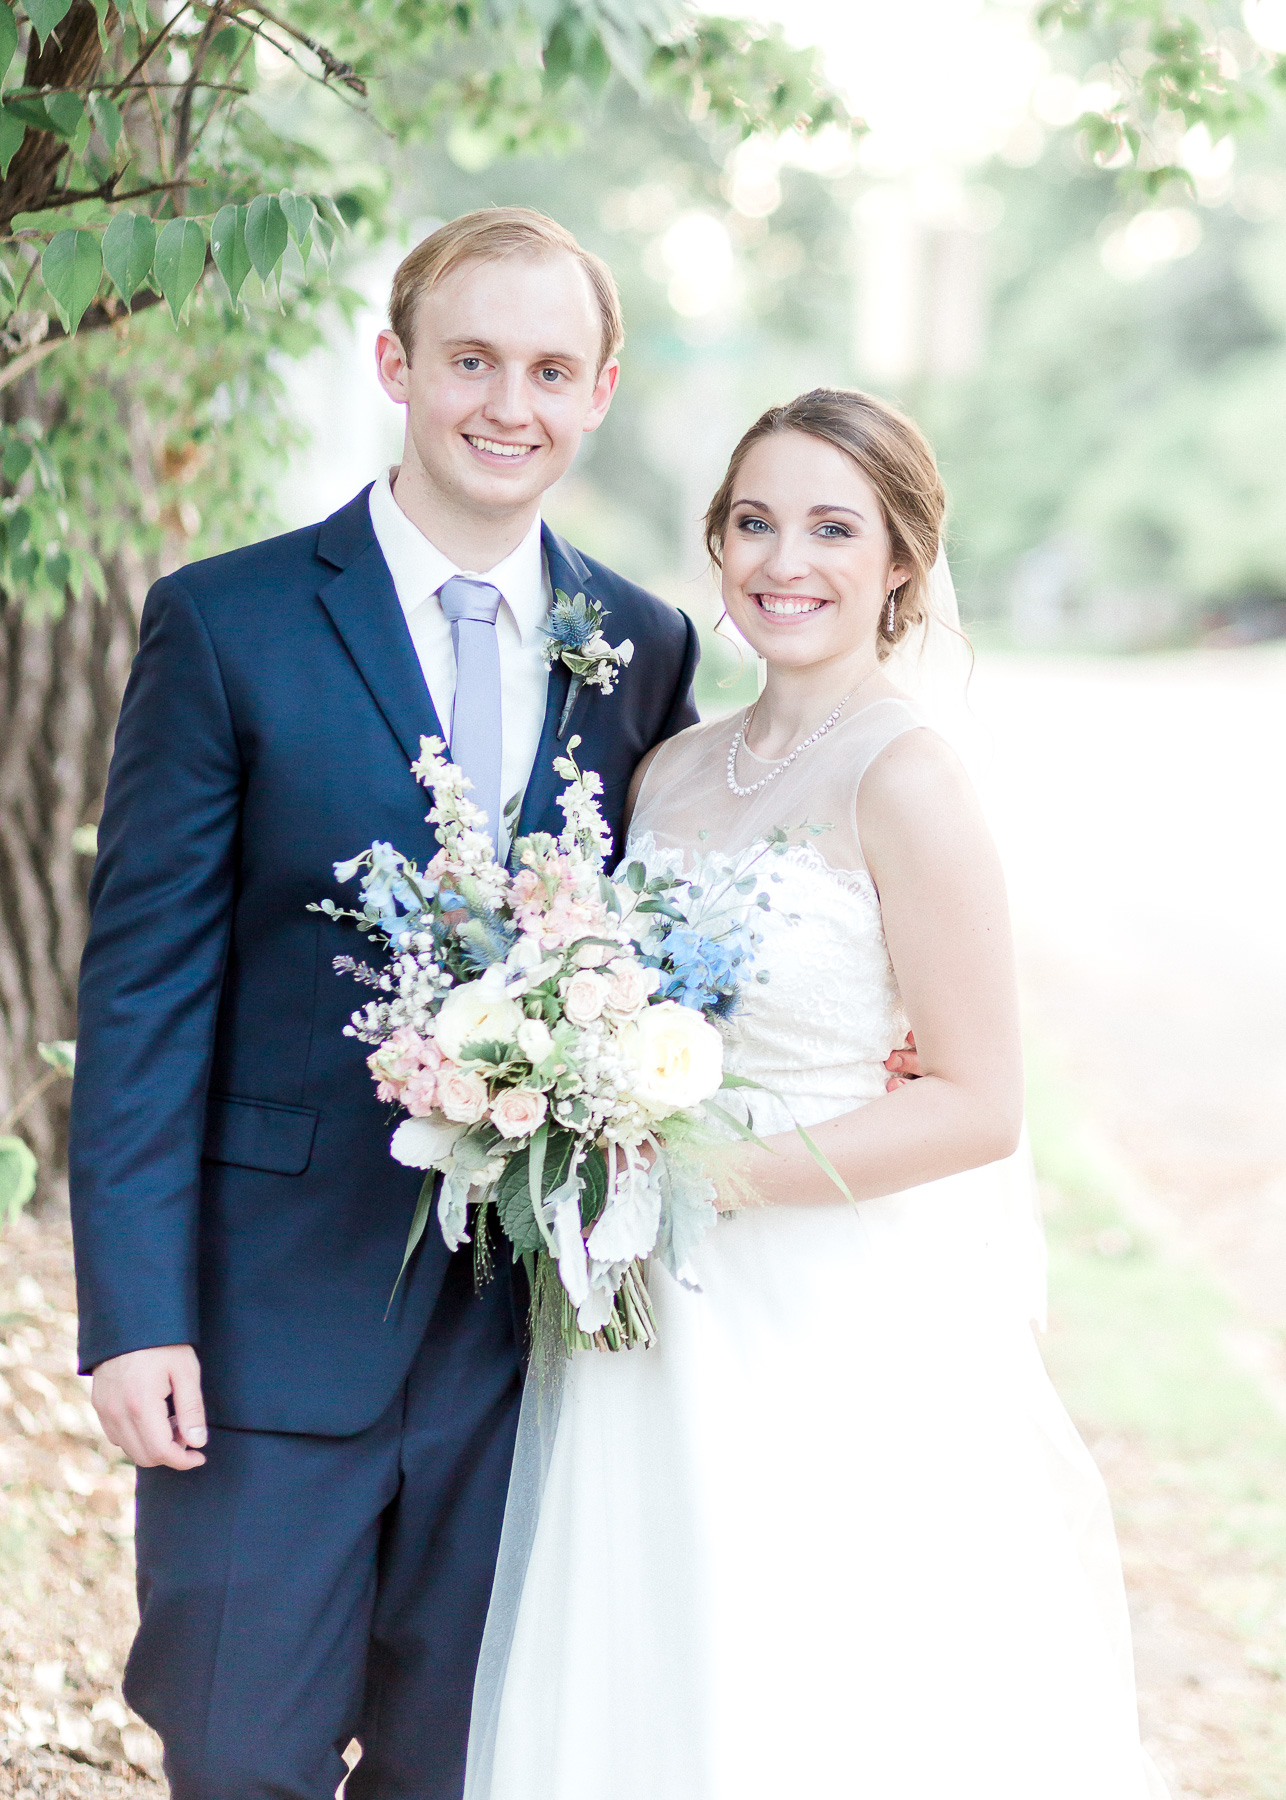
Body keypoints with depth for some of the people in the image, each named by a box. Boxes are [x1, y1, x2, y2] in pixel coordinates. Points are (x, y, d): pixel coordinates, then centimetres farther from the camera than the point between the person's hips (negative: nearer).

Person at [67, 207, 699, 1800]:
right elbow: (144, 984, -7)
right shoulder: (225, 625, -5)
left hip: (528, 1311, 3)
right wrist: (132, 1313, -13)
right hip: (276, 1310, -3)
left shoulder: (646, 649, 6)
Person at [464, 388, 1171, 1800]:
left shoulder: (904, 781, -12)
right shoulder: (674, 772, 8)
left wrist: (710, 1171, -18)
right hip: (667, 1329, 6)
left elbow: (976, 1104, -14)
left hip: (846, 1339, -6)